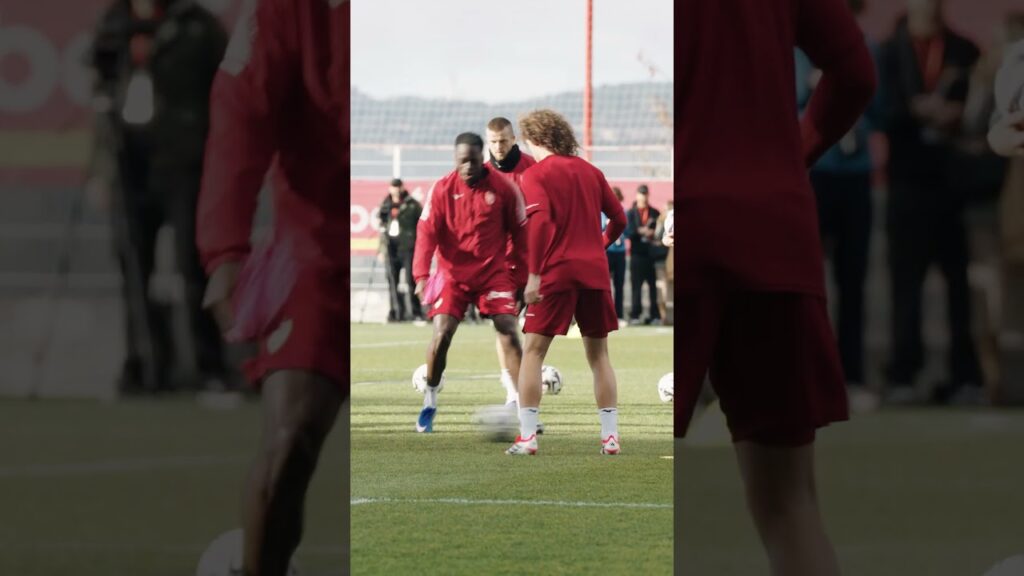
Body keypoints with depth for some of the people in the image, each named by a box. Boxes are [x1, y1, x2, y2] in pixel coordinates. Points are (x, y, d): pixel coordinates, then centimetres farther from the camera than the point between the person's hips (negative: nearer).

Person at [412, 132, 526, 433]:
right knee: (442, 333, -11)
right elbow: (426, 232, -10)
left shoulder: (503, 188, -6)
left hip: (493, 271, 0)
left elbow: (519, 231, 3)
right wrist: (421, 276, -21)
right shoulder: (442, 190, -7)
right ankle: (429, 402, 9)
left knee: (508, 332, -9)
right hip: (453, 271, 0)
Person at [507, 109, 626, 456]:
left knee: (533, 351, 2)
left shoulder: (536, 175, -4)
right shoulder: (590, 172, 11)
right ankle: (610, 436, 9)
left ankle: (527, 437, -6)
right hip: (595, 271, 5)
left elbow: (540, 222, -18)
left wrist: (533, 275, -18)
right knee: (598, 353, 13)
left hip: (556, 272, -5)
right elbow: (619, 219, 15)